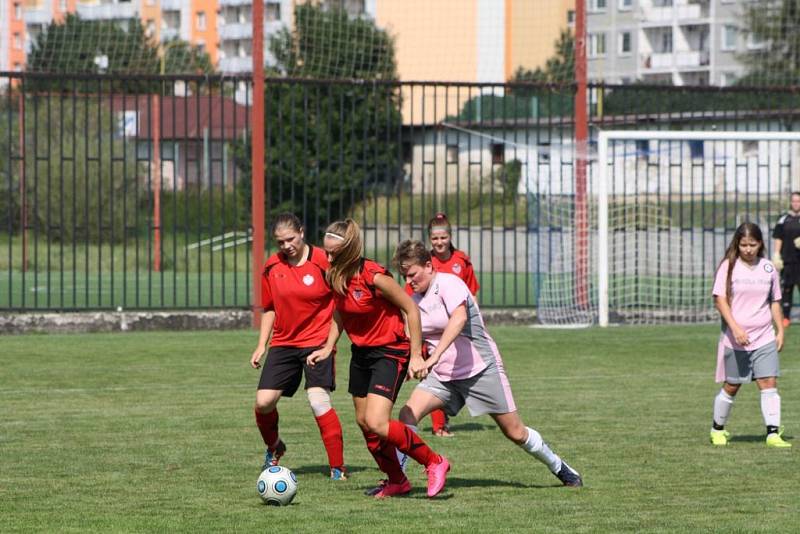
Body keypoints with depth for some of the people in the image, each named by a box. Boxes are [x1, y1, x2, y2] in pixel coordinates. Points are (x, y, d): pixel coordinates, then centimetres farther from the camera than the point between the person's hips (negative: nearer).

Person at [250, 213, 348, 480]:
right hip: (283, 343, 4)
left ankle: (338, 468, -9)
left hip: (317, 343, -4)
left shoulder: (323, 262, -11)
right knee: (264, 401, -5)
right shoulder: (272, 267, 2)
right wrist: (261, 346, 8)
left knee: (319, 401, -18)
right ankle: (273, 448, 26)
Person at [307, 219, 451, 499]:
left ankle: (434, 463, -2)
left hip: (390, 352, -8)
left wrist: (416, 355, -15)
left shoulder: (374, 276, -24)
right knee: (363, 422, 10)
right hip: (361, 353, 8)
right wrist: (327, 348, 13)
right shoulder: (335, 276, -2)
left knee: (376, 423, -19)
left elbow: (411, 309, -16)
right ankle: (396, 480, 29)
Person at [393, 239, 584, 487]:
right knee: (408, 414, -17)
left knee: (516, 433, 2)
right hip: (443, 374, 6)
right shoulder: (415, 300, 6)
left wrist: (435, 356, -48)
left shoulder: (448, 283, -18)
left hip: (480, 370, -6)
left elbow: (459, 317, -37)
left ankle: (560, 468, 24)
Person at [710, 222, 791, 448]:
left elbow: (775, 301, 15)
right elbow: (720, 300, -10)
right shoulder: (728, 266, -4)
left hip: (764, 338, 2)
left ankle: (773, 433, -11)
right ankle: (717, 429, 25)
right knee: (731, 387, 6)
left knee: (769, 383, -9)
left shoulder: (768, 268, 7)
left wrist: (781, 331, 8)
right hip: (734, 339, -2)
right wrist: (735, 328, -20)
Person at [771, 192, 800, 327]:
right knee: (786, 288, 2)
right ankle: (786, 317, 9)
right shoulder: (784, 219, 7)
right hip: (787, 260, 1)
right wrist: (776, 255, -3)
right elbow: (777, 238, 6)